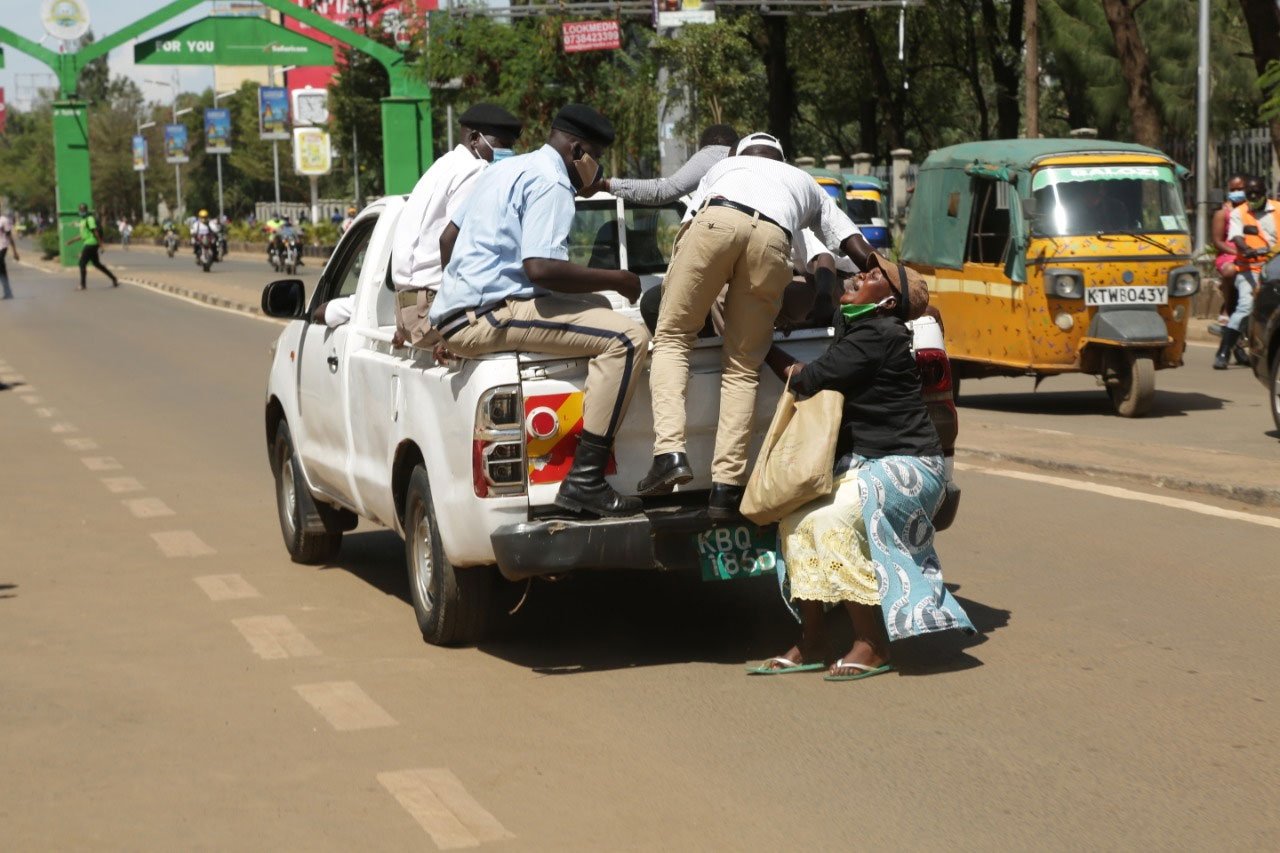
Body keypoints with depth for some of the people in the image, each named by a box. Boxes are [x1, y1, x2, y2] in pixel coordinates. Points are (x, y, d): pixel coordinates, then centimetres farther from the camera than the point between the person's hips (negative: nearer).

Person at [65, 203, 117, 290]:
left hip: (91, 244, -10)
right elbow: (83, 235, 26)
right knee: (97, 264, 13)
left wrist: (100, 245, -22)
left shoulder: (90, 219, -10)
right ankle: (114, 279, 16)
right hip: (89, 244, 10)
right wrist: (73, 240, 21)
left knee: (82, 263, -7)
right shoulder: (83, 220, 20)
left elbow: (96, 232, -17)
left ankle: (82, 285, -2)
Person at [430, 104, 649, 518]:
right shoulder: (550, 184, -10)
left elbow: (447, 237, 29)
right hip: (490, 316, -11)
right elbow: (541, 267, -23)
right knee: (628, 338, -20)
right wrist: (616, 279, -11)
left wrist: (461, 293, 44)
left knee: (599, 308, 28)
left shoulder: (504, 169, 22)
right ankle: (584, 482, -25)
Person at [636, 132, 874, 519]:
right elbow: (863, 252, 34)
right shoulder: (806, 183, 43)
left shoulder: (725, 166, 42)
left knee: (671, 337, 10)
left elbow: (692, 224, 41)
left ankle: (670, 452, -10)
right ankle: (725, 486, 0)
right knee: (743, 367, 10)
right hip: (774, 239, 1)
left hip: (717, 221, -1)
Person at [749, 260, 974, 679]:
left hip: (909, 464, -9)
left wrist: (762, 346, -4)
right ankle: (811, 645, -2)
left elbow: (808, 380, -17)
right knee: (797, 518, -10)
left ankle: (872, 647, -20)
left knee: (833, 519, -30)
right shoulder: (853, 327, 10)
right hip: (864, 462, 9)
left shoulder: (878, 335, -18)